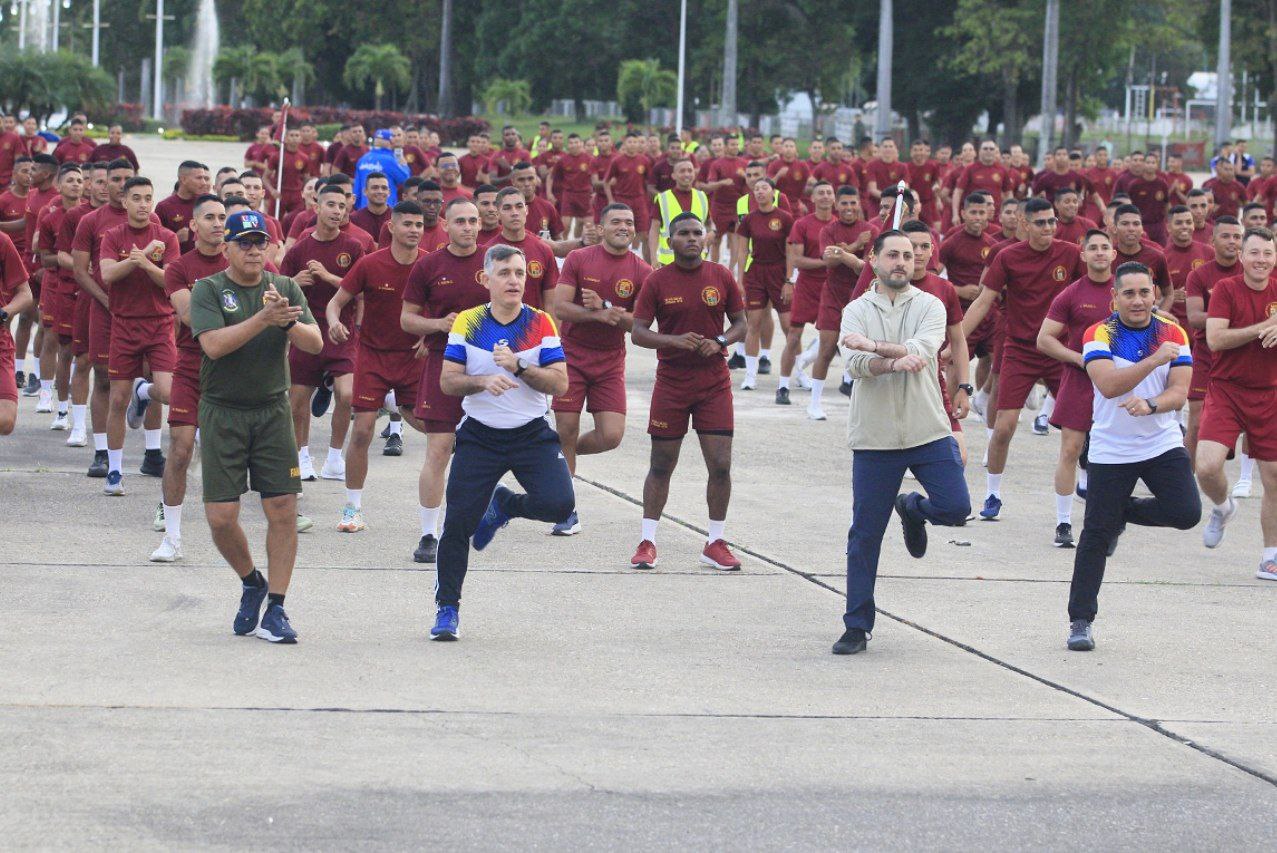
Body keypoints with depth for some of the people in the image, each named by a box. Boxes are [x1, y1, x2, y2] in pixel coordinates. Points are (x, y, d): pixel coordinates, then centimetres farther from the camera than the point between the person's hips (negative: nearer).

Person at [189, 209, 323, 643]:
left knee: (283, 510, -5)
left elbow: (315, 344, -3)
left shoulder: (285, 288, 6)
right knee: (221, 517, -6)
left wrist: (287, 322, -23)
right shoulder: (209, 289, -3)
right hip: (222, 412, -2)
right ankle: (252, 582, 22)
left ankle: (275, 611, 2)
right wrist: (263, 319, -27)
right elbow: (214, 344, -18)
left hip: (272, 410, 2)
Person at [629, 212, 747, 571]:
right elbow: (638, 332, -5)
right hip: (670, 384, -1)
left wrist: (719, 342, -12)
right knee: (661, 466, 4)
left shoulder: (721, 276, 2)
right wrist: (675, 341, -21)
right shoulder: (657, 281, -3)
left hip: (714, 384, 1)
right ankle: (647, 542, 12)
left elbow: (740, 324, 8)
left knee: (720, 466, -3)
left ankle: (715, 543, 8)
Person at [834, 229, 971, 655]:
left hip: (929, 431, 0)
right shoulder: (856, 311, 4)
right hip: (874, 436, 0)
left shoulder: (929, 306, 3)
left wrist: (873, 346, -21)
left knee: (955, 508, -12)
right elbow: (856, 363, -13)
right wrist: (897, 361, -29)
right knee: (864, 534, 1)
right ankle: (857, 625, 11)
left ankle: (913, 509, 24)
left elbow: (923, 350, -16)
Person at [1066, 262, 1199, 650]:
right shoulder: (1099, 335, -8)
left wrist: (1151, 405, -29)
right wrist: (1153, 361, -33)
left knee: (1186, 512, -17)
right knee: (1096, 536, -4)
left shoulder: (1173, 334, -1)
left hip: (1163, 444, 2)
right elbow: (1109, 385, -23)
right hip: (1111, 451, -2)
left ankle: (1124, 513, 14)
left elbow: (1179, 392, -8)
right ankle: (1080, 621, 7)